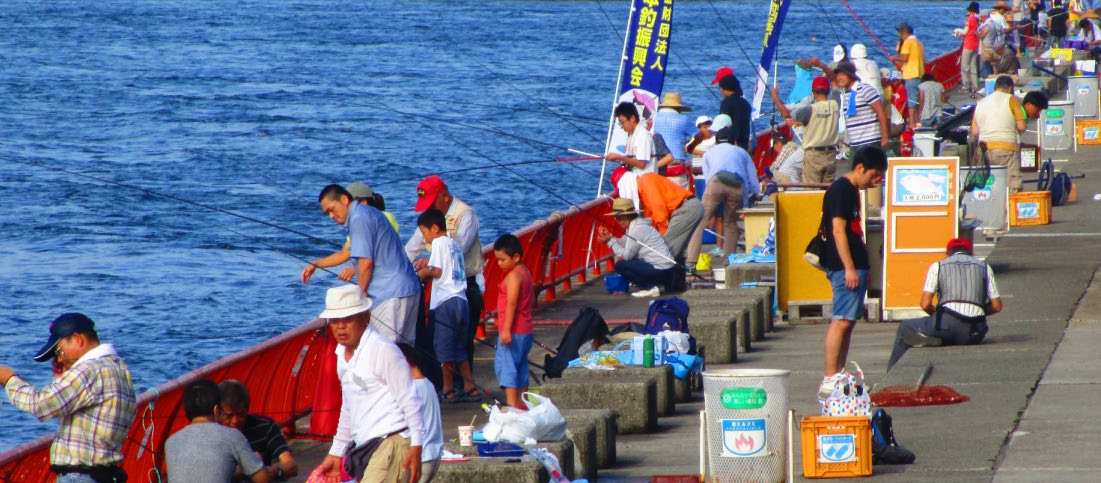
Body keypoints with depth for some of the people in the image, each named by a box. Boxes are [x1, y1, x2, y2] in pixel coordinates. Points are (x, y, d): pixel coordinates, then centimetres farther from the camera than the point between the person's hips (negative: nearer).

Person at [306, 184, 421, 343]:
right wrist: (315, 265, 33)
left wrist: (360, 292, -5)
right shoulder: (367, 213, 21)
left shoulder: (359, 219, -12)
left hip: (392, 294, -10)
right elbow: (346, 254, 32)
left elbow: (366, 262, -17)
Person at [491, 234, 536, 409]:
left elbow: (512, 303, -22)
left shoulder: (513, 276, -16)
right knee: (520, 366, 16)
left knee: (505, 364, -12)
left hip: (514, 330, -10)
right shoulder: (525, 272, 13)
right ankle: (522, 402, 20)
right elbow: (532, 300, 21)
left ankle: (512, 402, -21)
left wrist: (506, 330, -26)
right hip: (527, 330, 10)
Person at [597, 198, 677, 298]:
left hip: (660, 272, -10)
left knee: (620, 266, -10)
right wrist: (609, 237, 3)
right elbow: (623, 243, 14)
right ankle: (652, 285, 11)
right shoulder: (634, 226, 14)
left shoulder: (638, 229, -16)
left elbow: (626, 255, -14)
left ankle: (650, 288, -6)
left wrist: (611, 241, -8)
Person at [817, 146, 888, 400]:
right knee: (842, 320, -13)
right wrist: (849, 267, -22)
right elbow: (838, 230, -18)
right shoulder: (841, 190, -12)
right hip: (846, 267, -11)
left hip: (854, 266, 11)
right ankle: (829, 380, -16)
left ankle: (839, 377, 15)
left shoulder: (851, 190, 19)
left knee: (847, 321, 12)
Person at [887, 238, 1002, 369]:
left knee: (904, 328, 21)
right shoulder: (984, 267, 20)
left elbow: (925, 304, 5)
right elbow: (996, 306, 16)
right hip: (973, 335, 3)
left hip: (946, 324, -3)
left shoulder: (937, 266, 14)